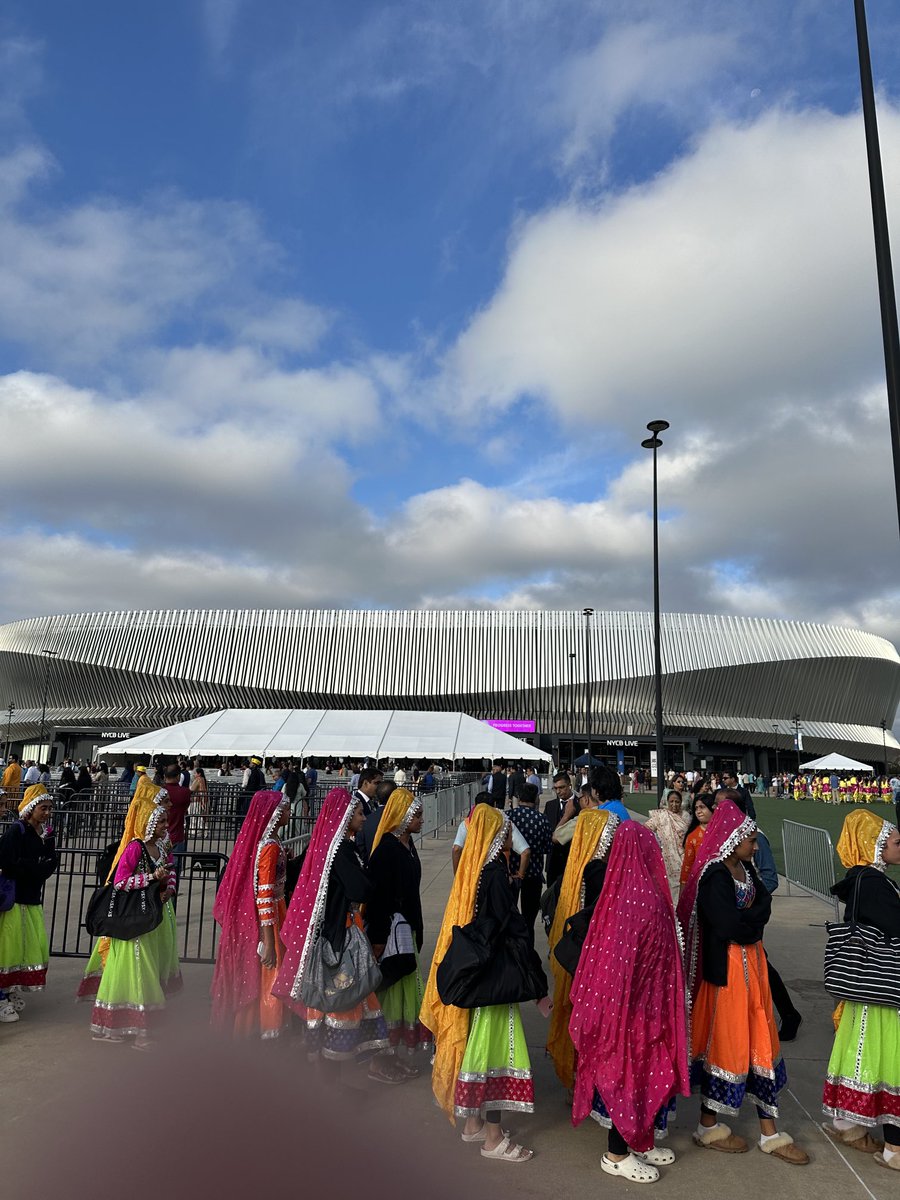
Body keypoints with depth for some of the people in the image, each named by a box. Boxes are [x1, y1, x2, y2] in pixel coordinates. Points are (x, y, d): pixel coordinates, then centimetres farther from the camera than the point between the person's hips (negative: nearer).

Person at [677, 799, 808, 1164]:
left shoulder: (745, 869, 7)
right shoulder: (714, 877, -21)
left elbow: (764, 903, 2)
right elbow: (730, 926, -26)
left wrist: (745, 915, -14)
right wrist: (752, 917, -10)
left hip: (752, 962, 8)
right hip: (726, 966, -8)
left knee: (760, 1043, 15)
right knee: (725, 1043, 6)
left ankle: (769, 1133, 29)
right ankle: (709, 1127, 25)